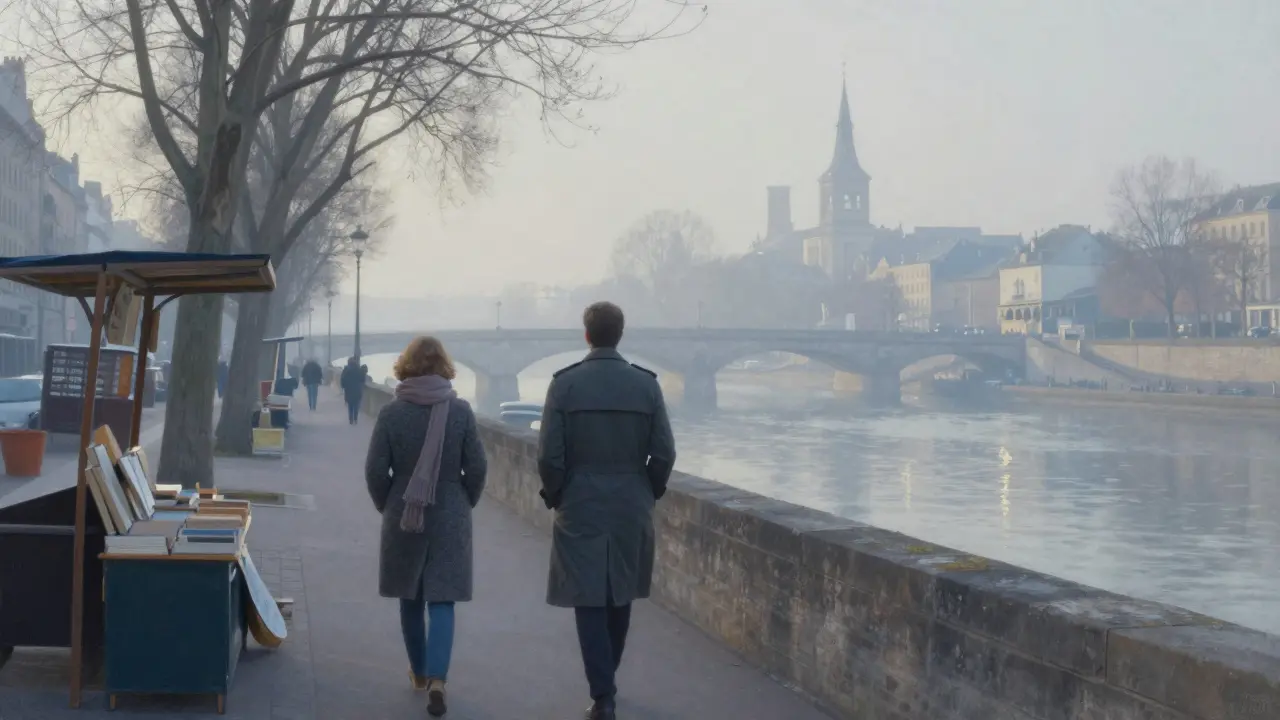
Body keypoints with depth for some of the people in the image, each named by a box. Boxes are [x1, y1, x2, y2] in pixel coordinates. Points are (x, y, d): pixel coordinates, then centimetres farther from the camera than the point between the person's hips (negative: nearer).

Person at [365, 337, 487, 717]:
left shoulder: (392, 412, -7)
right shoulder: (461, 410, -7)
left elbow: (375, 470, -5)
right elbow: (476, 468, -5)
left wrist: (386, 506, 12)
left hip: (404, 515, 1)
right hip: (450, 516, -1)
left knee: (410, 597, 17)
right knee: (442, 600, 1)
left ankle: (419, 672, 28)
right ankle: (437, 678, -14)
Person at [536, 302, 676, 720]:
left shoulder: (564, 384, -8)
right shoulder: (646, 384, -3)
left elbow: (549, 455, -10)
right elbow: (663, 454, -3)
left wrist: (555, 495, 6)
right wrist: (648, 493, 12)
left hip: (580, 508, -2)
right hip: (632, 508, 2)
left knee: (589, 601, 1)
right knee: (620, 597, 18)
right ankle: (605, 680, 32)